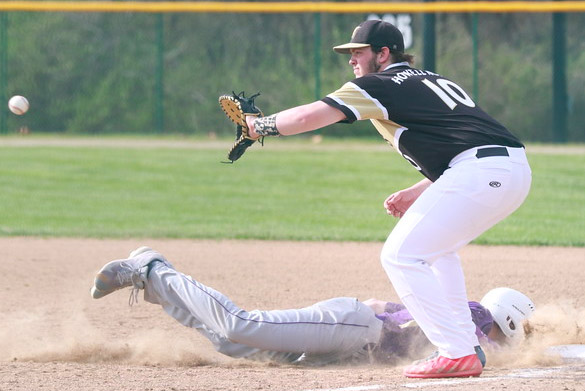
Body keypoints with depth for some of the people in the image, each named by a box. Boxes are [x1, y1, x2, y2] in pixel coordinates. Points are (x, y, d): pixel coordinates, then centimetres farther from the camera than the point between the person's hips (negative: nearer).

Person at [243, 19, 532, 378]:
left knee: (401, 255, -3)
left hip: (481, 173, -9)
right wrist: (415, 195, 24)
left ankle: (457, 354, -10)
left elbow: (309, 117, -2)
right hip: (517, 171, 9)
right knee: (436, 249, 28)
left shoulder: (380, 86, 4)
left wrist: (259, 126, 11)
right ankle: (468, 347, 22)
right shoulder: (433, 80, 30)